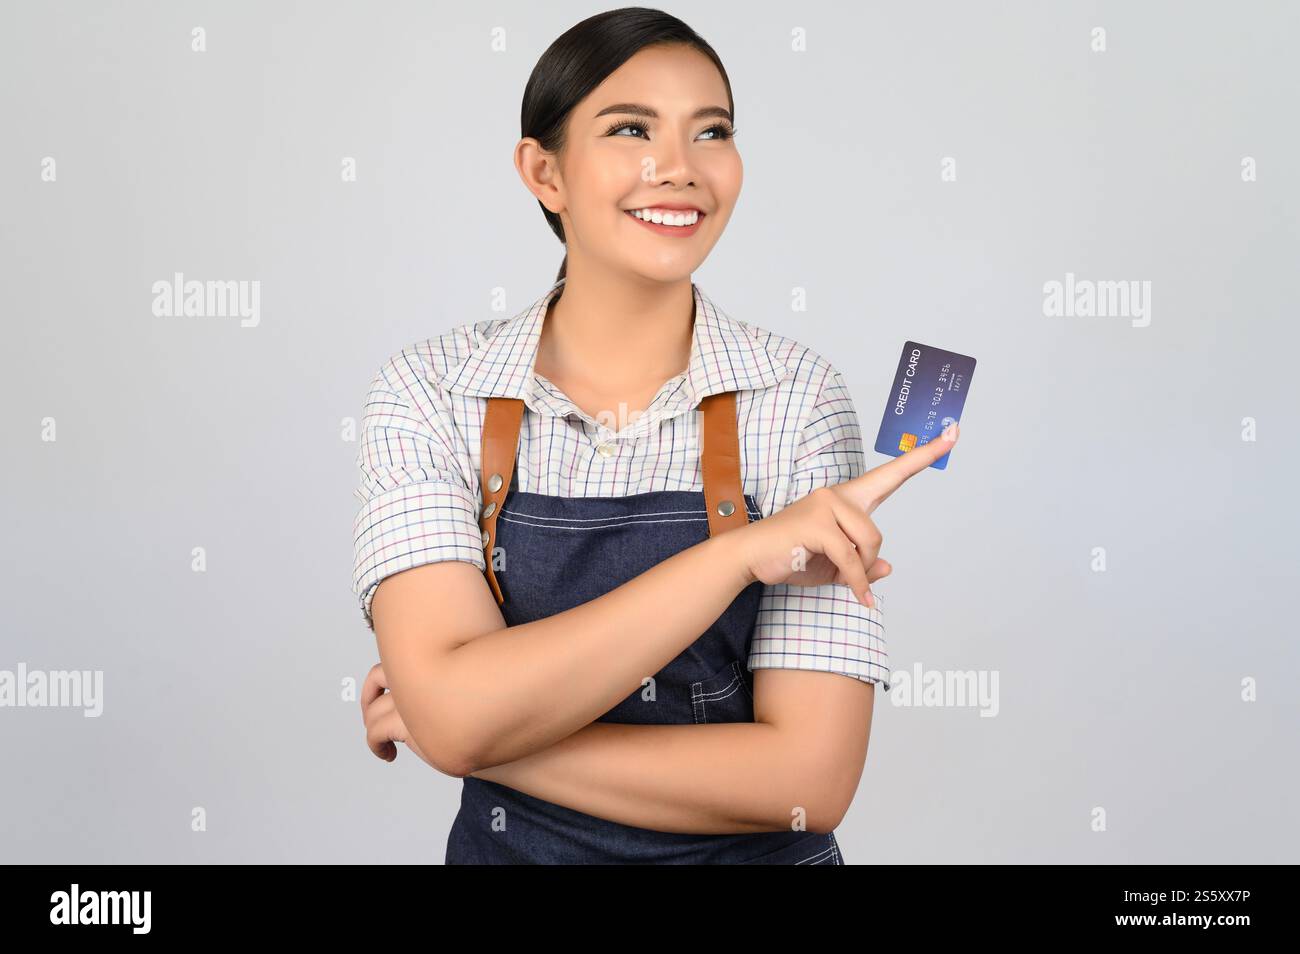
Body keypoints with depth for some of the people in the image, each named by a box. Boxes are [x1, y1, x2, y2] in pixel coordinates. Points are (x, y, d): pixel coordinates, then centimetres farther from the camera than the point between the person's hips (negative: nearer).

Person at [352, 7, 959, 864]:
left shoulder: (799, 398, -15)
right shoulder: (429, 392, -13)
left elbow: (809, 779, -21)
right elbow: (454, 713, -25)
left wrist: (481, 740, -20)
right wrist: (739, 553, -28)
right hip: (509, 847, 1)